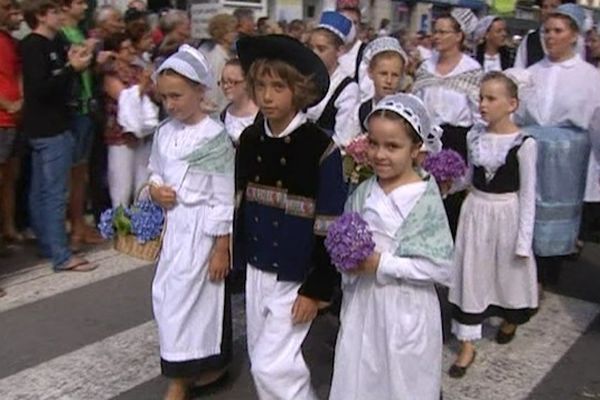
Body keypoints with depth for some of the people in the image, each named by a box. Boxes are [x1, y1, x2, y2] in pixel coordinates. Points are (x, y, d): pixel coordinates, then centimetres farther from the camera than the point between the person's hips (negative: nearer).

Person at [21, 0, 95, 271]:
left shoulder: (49, 45, 14)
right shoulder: (34, 46, -13)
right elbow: (40, 88, -22)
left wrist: (72, 63, 0)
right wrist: (72, 68, -20)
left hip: (44, 128, 10)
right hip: (50, 129, -10)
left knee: (41, 191, 14)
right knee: (55, 193, -7)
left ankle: (47, 245, 24)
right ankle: (61, 256, -3)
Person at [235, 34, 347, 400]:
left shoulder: (321, 147, -17)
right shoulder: (250, 139, 1)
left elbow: (330, 225, -15)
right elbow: (241, 204, 9)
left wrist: (317, 288, -15)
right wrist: (239, 258, 9)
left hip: (297, 277, -6)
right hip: (257, 270, 6)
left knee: (272, 366, -3)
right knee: (262, 360, 17)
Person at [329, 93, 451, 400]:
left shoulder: (425, 199, -17)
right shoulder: (364, 192, -1)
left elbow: (441, 268, -19)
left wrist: (382, 264, -20)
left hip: (405, 311, -5)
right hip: (362, 305, 5)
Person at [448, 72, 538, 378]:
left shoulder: (524, 143, -15)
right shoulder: (475, 136, -2)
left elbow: (527, 195, -12)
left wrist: (524, 240, -11)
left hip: (506, 215, -3)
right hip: (476, 211, 4)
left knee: (508, 270, 15)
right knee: (470, 275, 6)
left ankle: (510, 319, 47)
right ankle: (467, 345, 17)